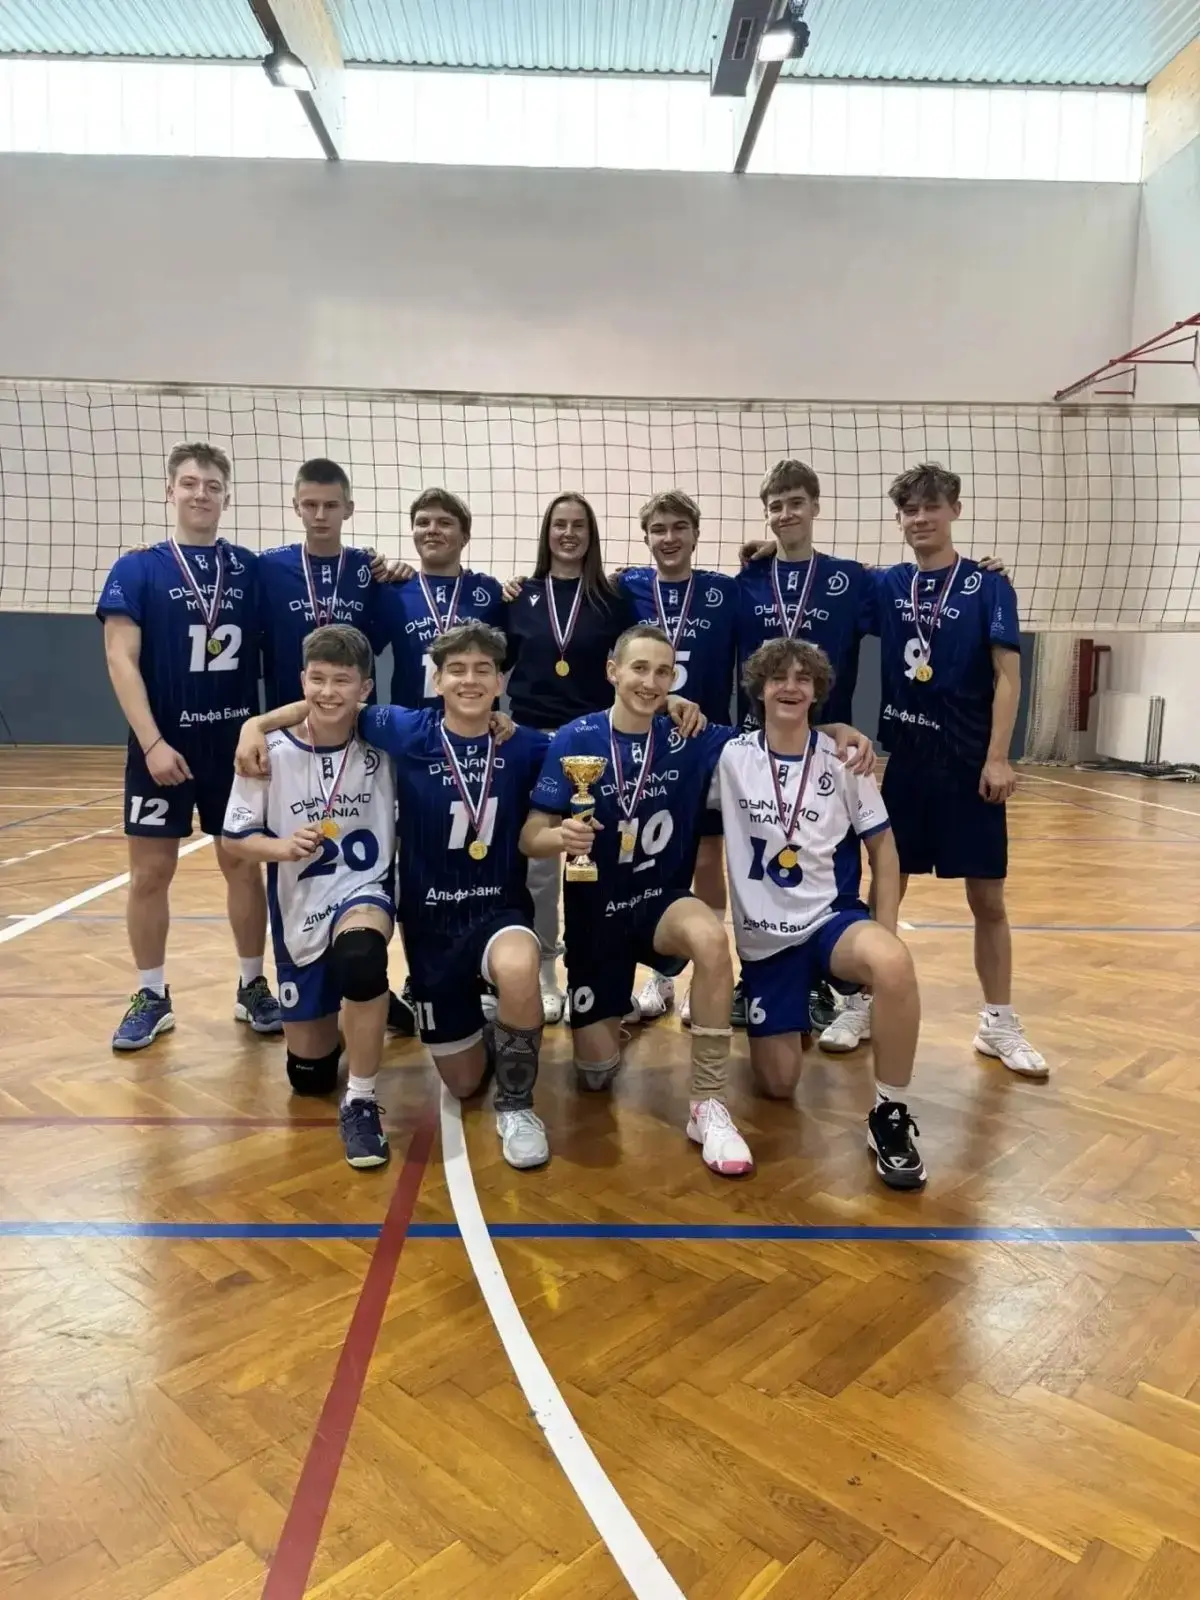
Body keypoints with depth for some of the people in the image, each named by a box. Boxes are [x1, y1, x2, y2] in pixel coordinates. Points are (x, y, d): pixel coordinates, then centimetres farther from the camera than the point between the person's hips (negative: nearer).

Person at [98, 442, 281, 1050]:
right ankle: (152, 997, 21)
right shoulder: (137, 569, -2)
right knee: (150, 872, 6)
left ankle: (253, 986, 22)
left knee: (244, 864, 8)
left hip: (236, 745, 2)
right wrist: (153, 742, -15)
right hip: (162, 746, -1)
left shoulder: (250, 569, 4)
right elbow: (121, 662, -7)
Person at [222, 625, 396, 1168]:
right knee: (309, 1073, 10)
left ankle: (360, 1101, -20)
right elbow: (234, 839, -4)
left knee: (360, 953, -40)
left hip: (365, 893, -2)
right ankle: (341, 1016, 47)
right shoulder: (273, 753, -11)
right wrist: (283, 846, -22)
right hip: (299, 913, 2)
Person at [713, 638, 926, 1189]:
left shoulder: (842, 760, -3)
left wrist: (885, 933, -8)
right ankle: (794, 1016, 35)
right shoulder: (731, 756, -4)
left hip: (833, 918, -1)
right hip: (763, 934, 1)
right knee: (777, 1084, -2)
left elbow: (882, 846, 1)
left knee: (894, 964, -37)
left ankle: (889, 1114, -16)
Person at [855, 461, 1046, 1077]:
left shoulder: (987, 586, -2)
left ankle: (999, 1023, 20)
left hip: (968, 765, -2)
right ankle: (864, 1005, 23)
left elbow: (1007, 677, -6)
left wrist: (998, 758, -14)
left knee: (987, 898, 6)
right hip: (904, 761, 2)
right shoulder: (886, 585, 5)